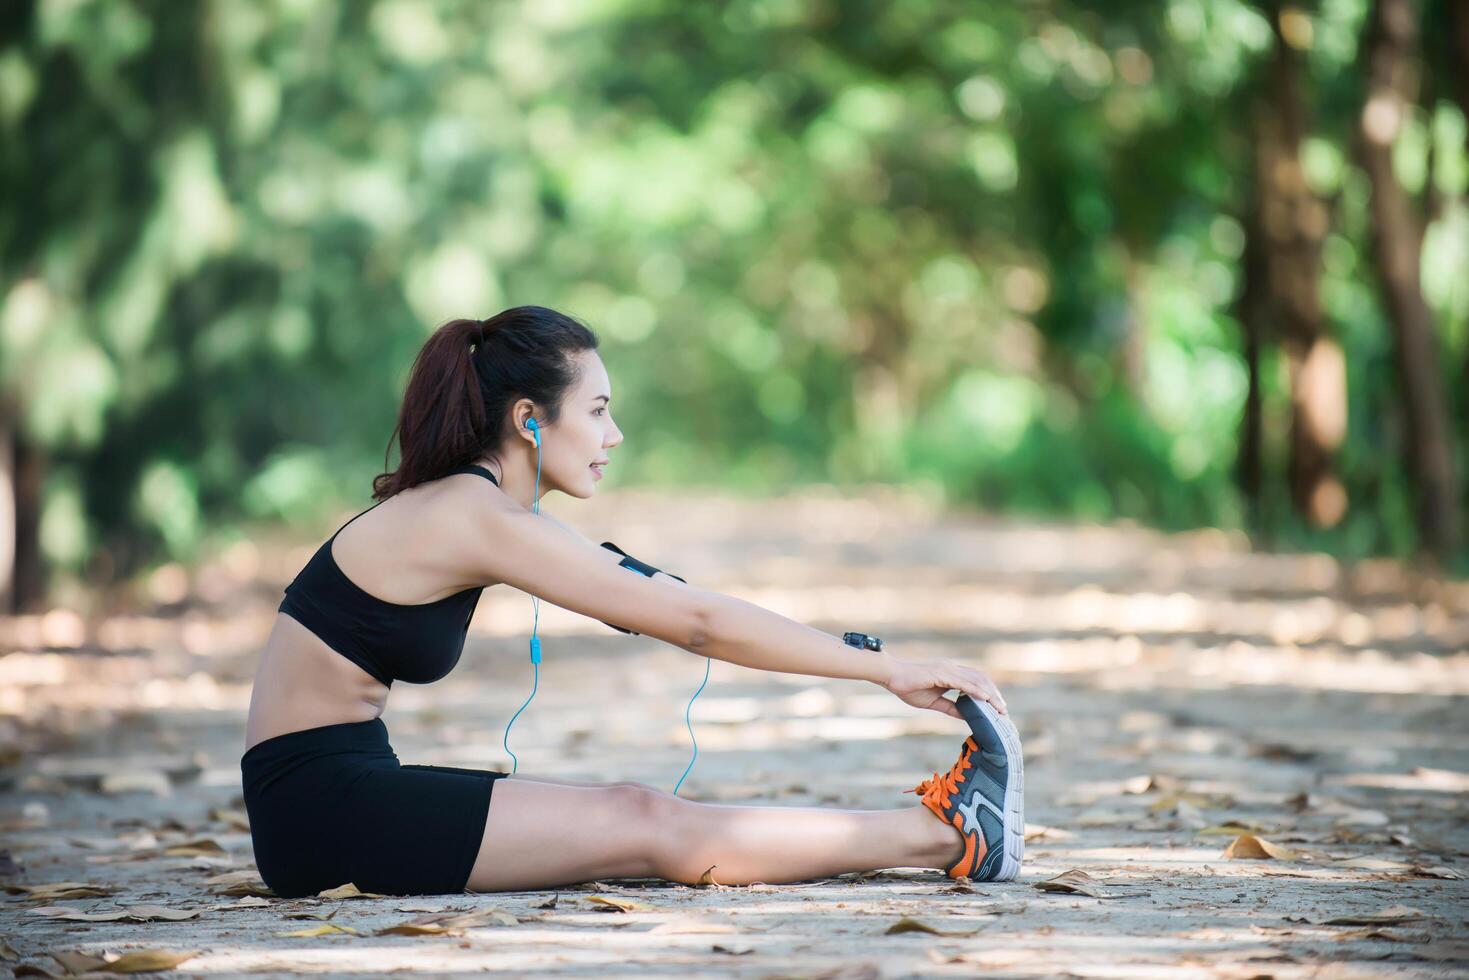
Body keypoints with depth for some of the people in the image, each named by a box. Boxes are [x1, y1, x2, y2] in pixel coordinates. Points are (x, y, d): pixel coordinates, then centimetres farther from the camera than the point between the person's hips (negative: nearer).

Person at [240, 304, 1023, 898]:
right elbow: (695, 621, -16)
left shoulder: (477, 505, 12)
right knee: (653, 829, -13)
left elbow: (668, 604, 14)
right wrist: (888, 669, -12)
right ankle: (952, 837, -12)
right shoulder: (479, 518, -16)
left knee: (644, 817, 0)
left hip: (342, 788, 9)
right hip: (320, 797, -9)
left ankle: (946, 831, -3)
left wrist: (878, 667, 9)